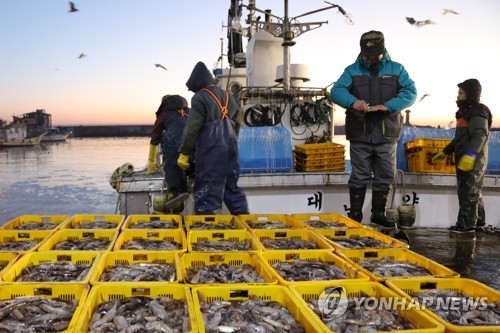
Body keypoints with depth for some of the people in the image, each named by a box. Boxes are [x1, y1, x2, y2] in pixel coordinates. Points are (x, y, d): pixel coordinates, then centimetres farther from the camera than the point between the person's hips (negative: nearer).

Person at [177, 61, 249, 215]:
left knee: (206, 189, -4)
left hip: (210, 151, -7)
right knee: (232, 186, 17)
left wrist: (184, 153, -5)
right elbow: (236, 125, 19)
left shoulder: (200, 98, -6)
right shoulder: (229, 97, 16)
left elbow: (192, 129, -10)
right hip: (230, 149, 7)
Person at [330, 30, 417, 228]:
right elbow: (336, 91, -9)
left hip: (387, 135, 2)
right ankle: (355, 216, 15)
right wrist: (353, 102, -31)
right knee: (359, 177, 4)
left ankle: (378, 214, 24)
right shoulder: (352, 70, 5)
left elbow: (410, 92, -5)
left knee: (385, 177, 9)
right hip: (359, 135, -1)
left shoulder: (396, 69, 7)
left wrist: (388, 106, -22)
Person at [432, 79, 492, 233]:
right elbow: (459, 139, 29)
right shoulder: (466, 112, 21)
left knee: (468, 191, -11)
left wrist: (470, 154, -38)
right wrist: (445, 152, 30)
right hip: (465, 160, 10)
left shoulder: (478, 112, -11)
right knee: (473, 191, 16)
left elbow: (480, 135, -25)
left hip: (473, 160, -10)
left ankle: (466, 223, -10)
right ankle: (479, 220, 26)